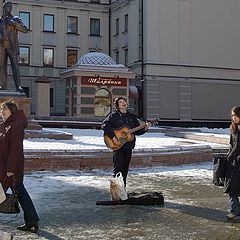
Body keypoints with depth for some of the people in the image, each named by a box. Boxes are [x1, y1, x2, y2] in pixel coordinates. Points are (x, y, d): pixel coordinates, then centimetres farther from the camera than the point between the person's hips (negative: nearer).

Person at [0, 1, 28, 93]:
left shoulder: (16, 19, 11)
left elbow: (25, 29, -3)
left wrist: (14, 23, -15)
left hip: (12, 46, -3)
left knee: (15, 65, -12)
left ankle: (18, 86, -19)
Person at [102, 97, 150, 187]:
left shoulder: (131, 117, 14)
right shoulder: (114, 115, -4)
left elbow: (137, 131, 16)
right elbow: (104, 125, -16)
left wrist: (144, 129, -4)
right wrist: (113, 137, -24)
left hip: (128, 146, 6)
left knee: (125, 169, 10)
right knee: (118, 168, -7)